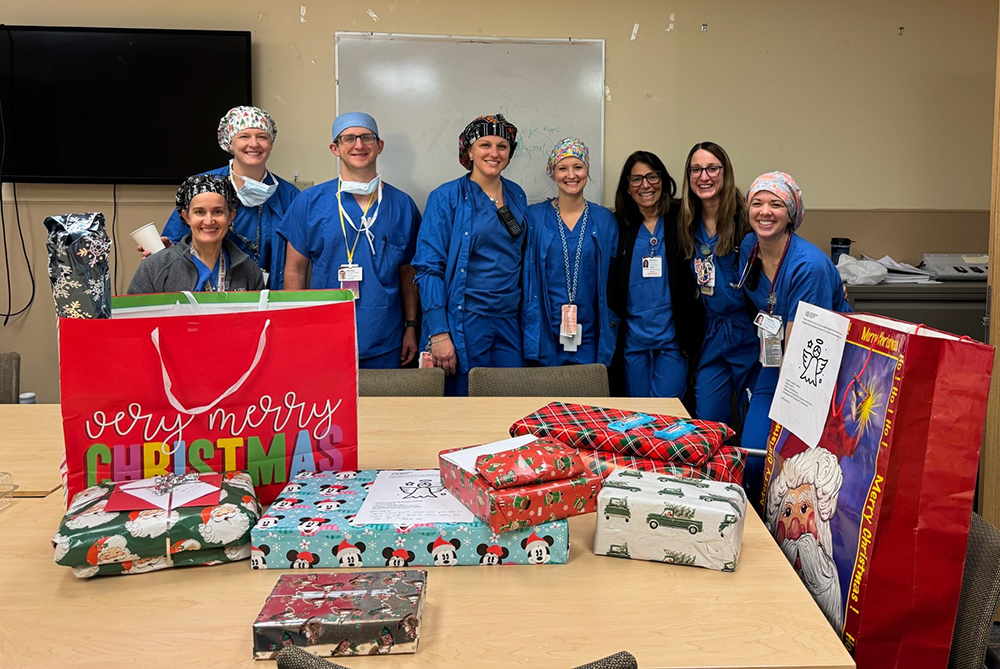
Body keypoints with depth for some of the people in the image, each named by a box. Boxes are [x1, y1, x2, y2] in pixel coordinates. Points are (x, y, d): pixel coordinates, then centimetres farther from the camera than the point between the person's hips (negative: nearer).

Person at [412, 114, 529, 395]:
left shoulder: (516, 195, 10)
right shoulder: (446, 198, -6)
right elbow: (429, 268, -10)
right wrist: (438, 334, -16)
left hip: (510, 320, 5)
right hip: (465, 323, -5)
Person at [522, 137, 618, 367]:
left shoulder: (605, 221, 5)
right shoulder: (534, 217, 1)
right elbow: (525, 276, 3)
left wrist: (612, 328, 3)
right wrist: (528, 329, -3)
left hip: (590, 339, 1)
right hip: (545, 337, -1)